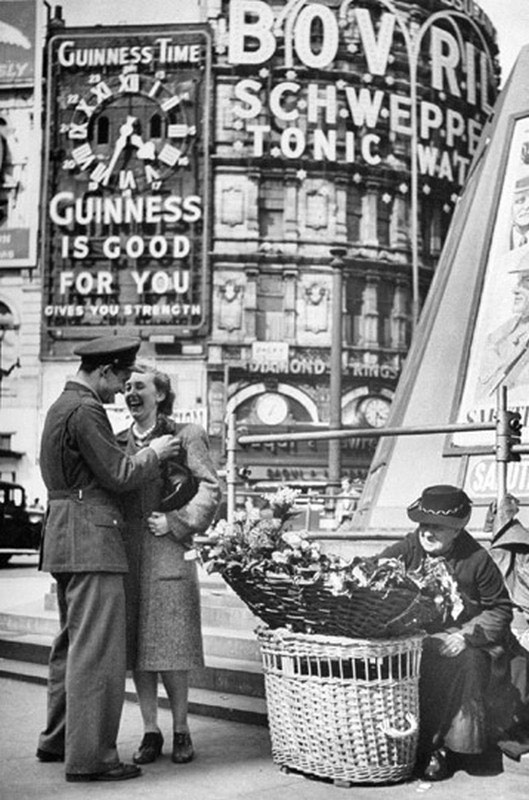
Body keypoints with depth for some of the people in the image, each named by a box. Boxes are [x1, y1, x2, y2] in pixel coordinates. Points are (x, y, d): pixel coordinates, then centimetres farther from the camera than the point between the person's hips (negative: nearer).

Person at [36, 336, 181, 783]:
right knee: (98, 650, -7)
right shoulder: (85, 411, -14)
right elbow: (119, 476, -16)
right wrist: (154, 454, 0)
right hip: (91, 543, -11)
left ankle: (57, 740, 28)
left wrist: (139, 453, 17)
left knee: (72, 643, 18)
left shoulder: (62, 407, 18)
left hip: (68, 542, 11)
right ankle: (89, 756, -3)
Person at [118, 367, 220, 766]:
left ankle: (181, 730, 14)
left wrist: (176, 522, -12)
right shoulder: (118, 441, 14)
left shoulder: (186, 436, 1)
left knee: (169, 645, -2)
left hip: (167, 551, -4)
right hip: (125, 555, 4)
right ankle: (151, 732, 16)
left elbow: (210, 490, -5)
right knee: (136, 647, 5)